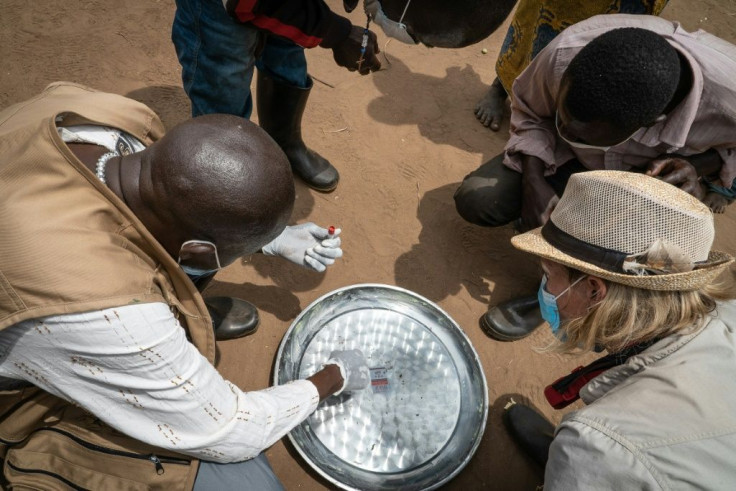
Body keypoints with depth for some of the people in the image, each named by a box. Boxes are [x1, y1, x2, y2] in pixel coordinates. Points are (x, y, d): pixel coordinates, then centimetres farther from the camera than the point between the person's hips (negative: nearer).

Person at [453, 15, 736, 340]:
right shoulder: (565, 54, -35)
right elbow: (528, 110, -12)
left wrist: (697, 166, -32)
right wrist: (534, 182, -23)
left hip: (654, 177, 0)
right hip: (569, 158, 1)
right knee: (474, 201, -16)